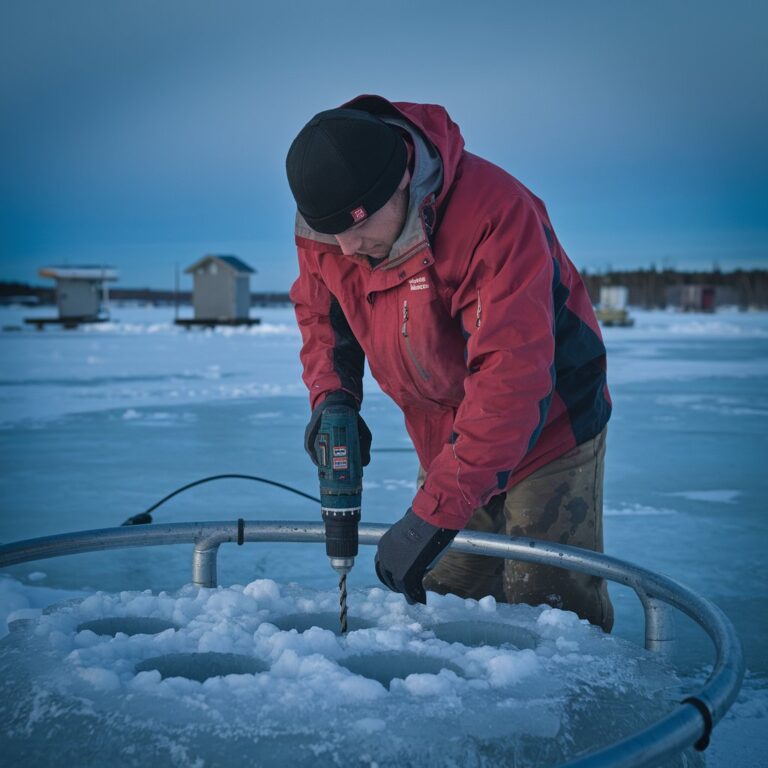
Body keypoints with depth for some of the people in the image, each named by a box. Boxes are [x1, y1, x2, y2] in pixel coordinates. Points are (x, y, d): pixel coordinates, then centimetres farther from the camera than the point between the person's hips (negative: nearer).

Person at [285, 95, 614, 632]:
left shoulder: (496, 213, -33)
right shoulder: (324, 227, -13)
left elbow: (510, 377, -38)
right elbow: (318, 309, 7)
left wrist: (433, 514, -40)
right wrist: (331, 395, -14)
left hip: (546, 430, -5)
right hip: (445, 443, 5)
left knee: (551, 608, -3)